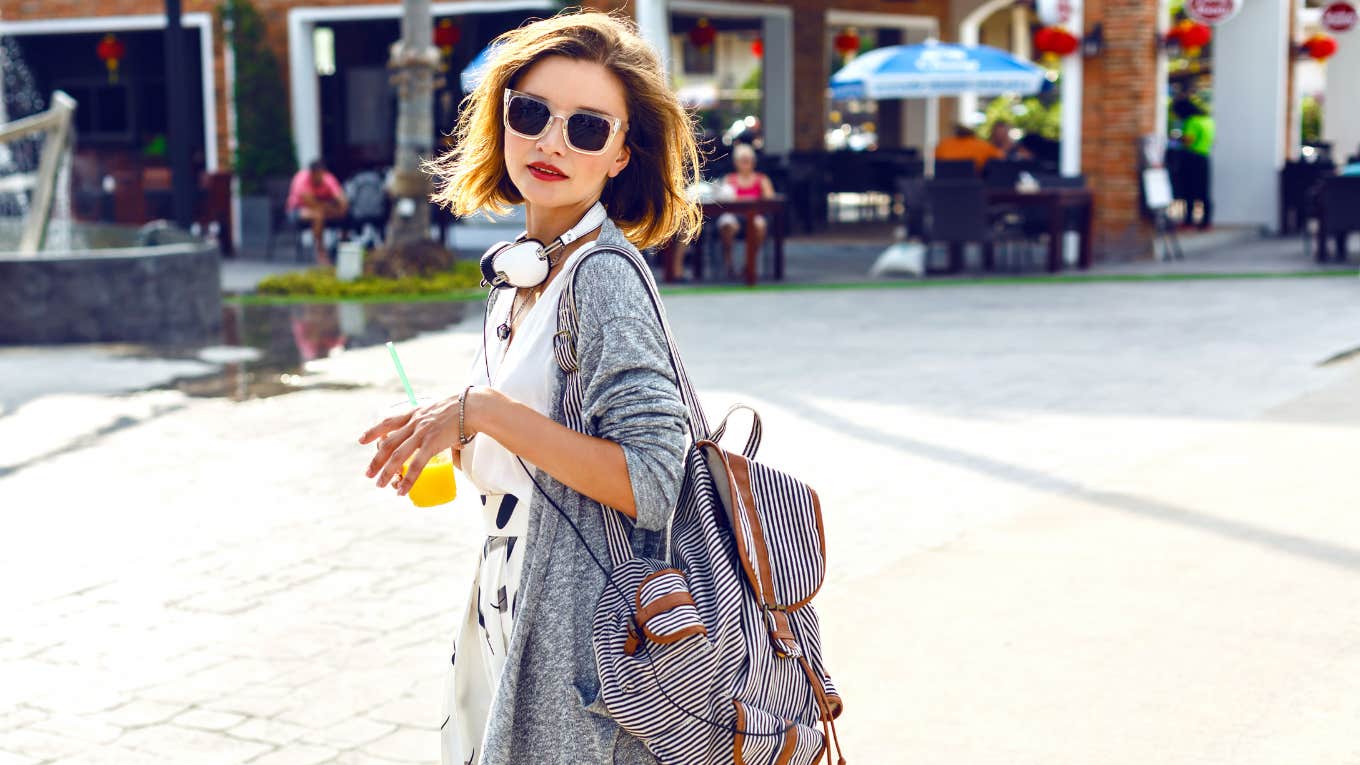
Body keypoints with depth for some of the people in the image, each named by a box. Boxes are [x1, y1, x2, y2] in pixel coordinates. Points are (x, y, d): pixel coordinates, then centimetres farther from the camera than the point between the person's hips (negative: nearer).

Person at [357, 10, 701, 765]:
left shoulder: (604, 276, -17)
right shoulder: (518, 272, 8)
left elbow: (650, 486, -24)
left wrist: (483, 411, -23)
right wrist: (453, 440, 5)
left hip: (581, 638, -8)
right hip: (512, 614, 8)